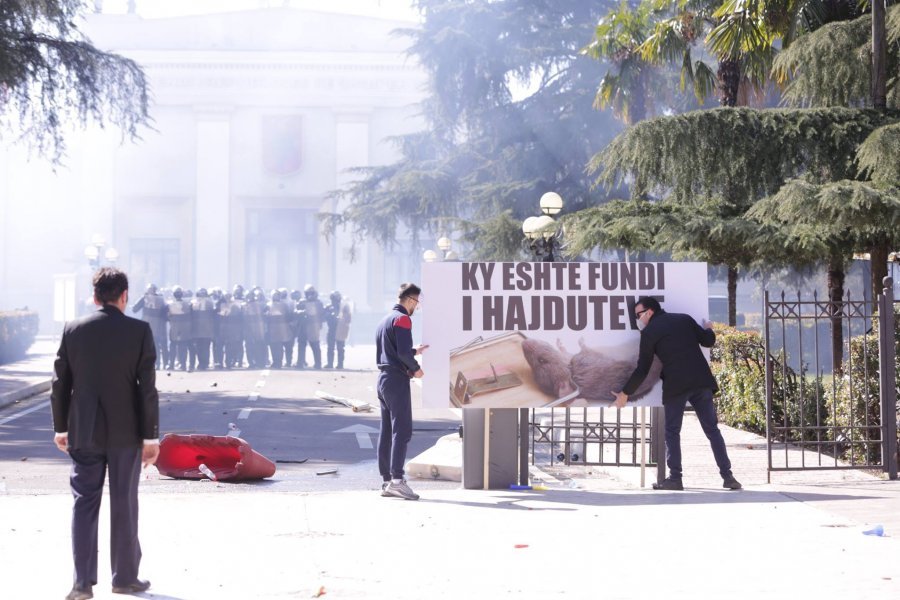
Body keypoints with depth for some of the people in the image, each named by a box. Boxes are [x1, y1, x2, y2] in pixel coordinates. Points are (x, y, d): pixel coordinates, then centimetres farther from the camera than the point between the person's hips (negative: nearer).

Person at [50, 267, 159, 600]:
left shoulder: (72, 330, -2)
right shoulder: (140, 331, -8)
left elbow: (60, 383, 2)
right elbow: (147, 388, -10)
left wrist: (60, 427, 13)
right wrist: (151, 436, -5)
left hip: (83, 432, 2)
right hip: (125, 432, -2)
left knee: (84, 503, 7)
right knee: (123, 505, 9)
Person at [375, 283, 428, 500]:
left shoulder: (385, 320, 19)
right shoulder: (402, 319, -10)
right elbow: (403, 352, -20)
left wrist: (415, 351, 27)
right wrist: (416, 368, -5)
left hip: (383, 378, 9)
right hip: (397, 380, -9)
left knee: (386, 431, 9)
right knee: (402, 431, -11)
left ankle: (386, 481, 10)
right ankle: (397, 479, -19)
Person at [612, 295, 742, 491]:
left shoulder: (649, 332, 3)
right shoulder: (685, 319, 14)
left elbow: (642, 369, 3)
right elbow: (708, 341, 15)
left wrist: (625, 393, 12)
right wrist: (708, 329, 39)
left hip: (676, 385, -4)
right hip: (700, 381, 4)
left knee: (672, 432, 7)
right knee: (712, 429, 8)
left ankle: (674, 478, 0)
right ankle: (727, 476, 3)